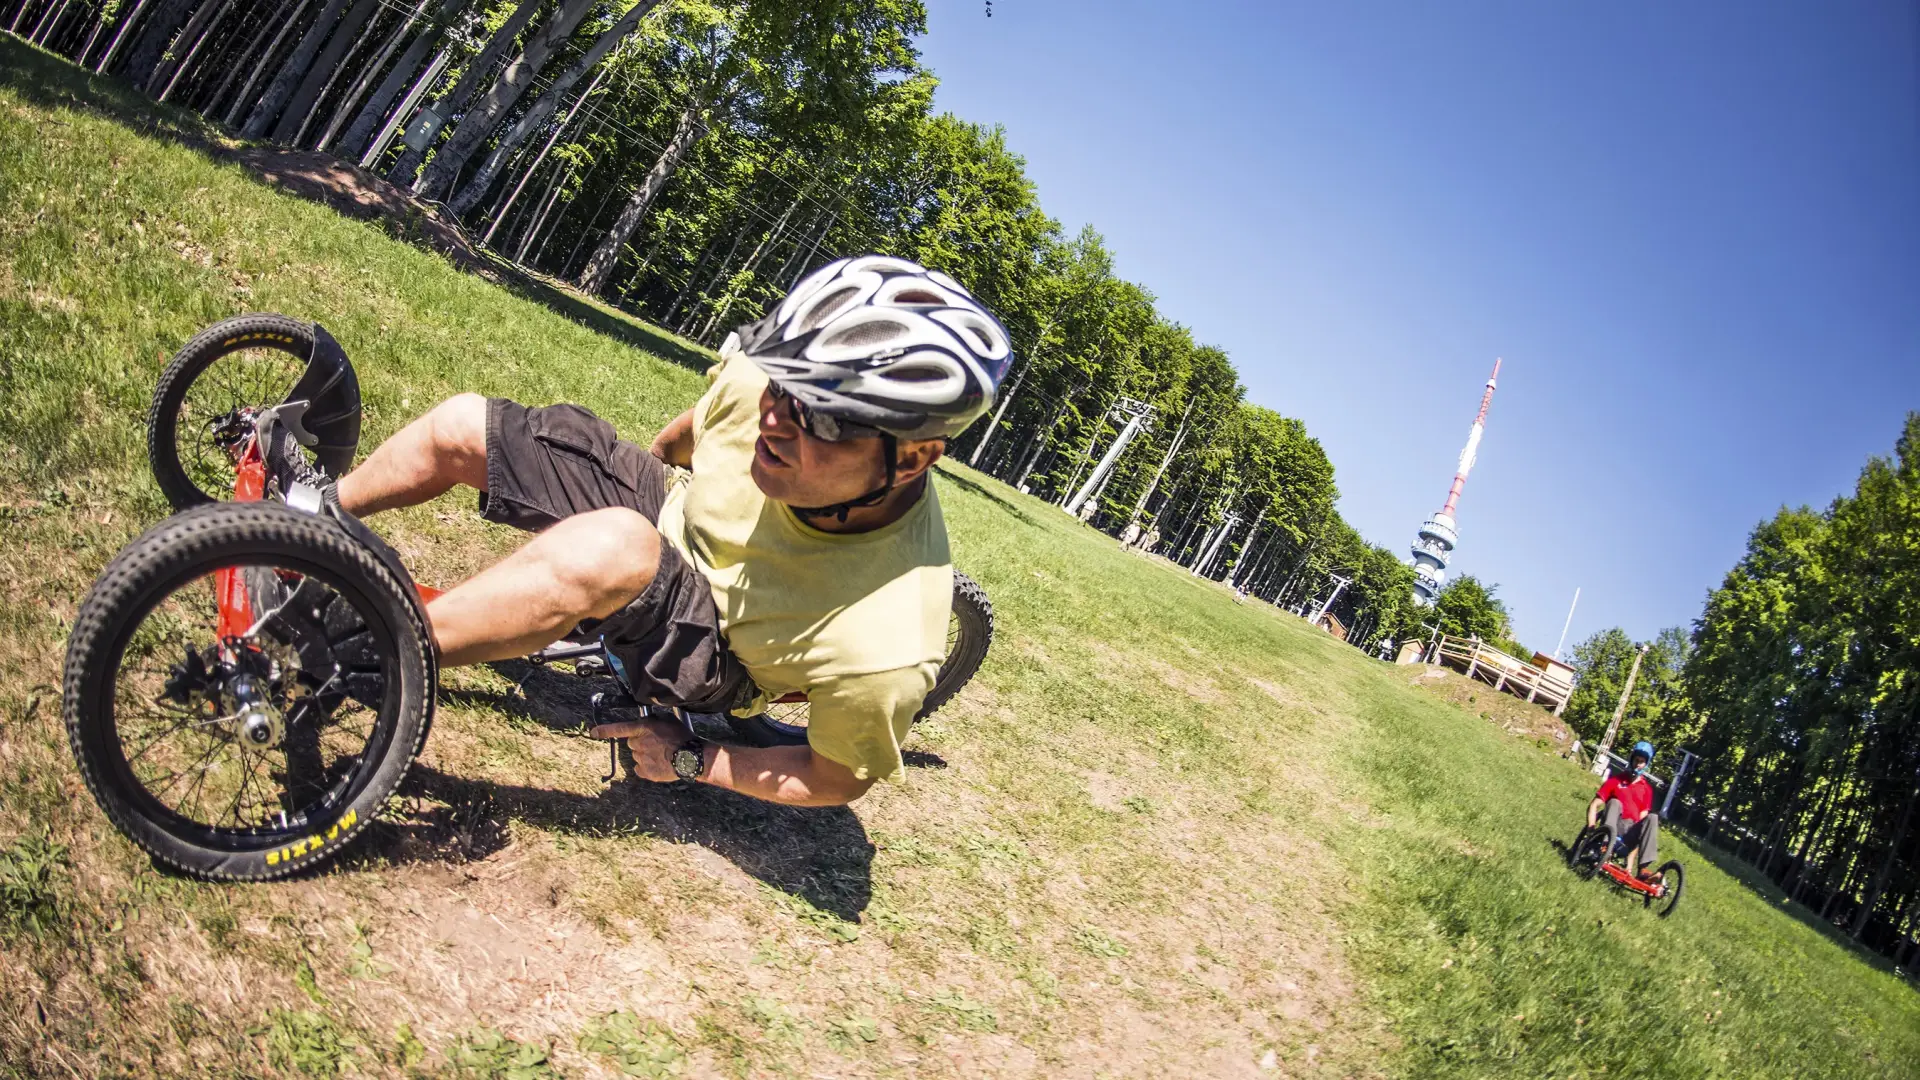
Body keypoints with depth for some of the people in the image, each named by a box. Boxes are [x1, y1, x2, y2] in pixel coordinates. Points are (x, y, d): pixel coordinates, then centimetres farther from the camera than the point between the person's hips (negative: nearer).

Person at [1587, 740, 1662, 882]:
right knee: (1614, 802, -28)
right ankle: (1605, 851, -43)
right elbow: (1594, 806, 4)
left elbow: (1642, 817, 2)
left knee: (1653, 818, -27)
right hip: (1614, 826, -1)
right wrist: (1591, 828, -15)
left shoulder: (1647, 789, 11)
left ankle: (1642, 869, -38)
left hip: (1631, 830, 1)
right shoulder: (1615, 780, 9)